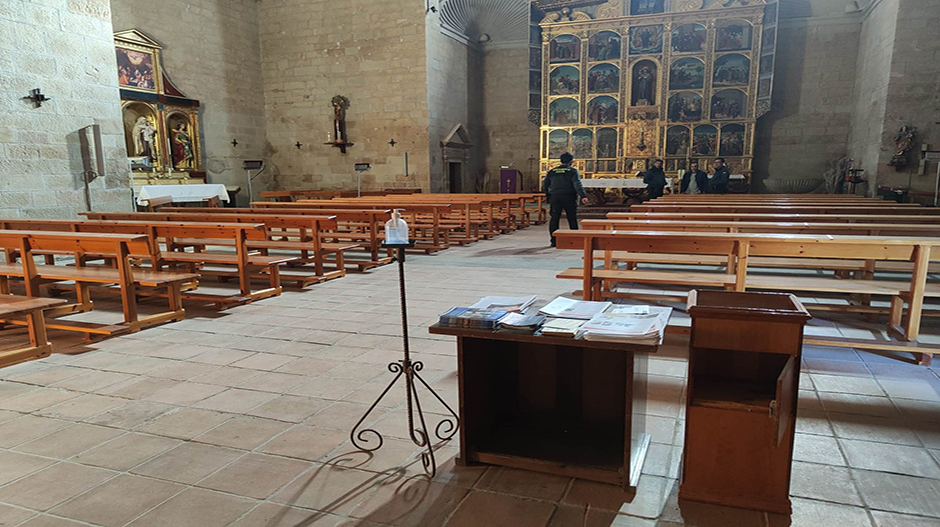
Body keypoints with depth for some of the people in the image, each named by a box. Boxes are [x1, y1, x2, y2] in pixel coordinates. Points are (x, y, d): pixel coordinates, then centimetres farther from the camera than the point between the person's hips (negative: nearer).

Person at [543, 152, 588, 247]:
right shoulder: (573, 171, 0)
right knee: (572, 219, 6)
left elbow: (545, 185, 13)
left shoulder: (551, 171, 11)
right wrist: (583, 196, -20)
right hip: (569, 198, -2)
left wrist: (548, 195, 25)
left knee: (554, 219, 3)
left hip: (555, 197, 2)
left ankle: (554, 240, -1)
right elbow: (577, 184, -13)